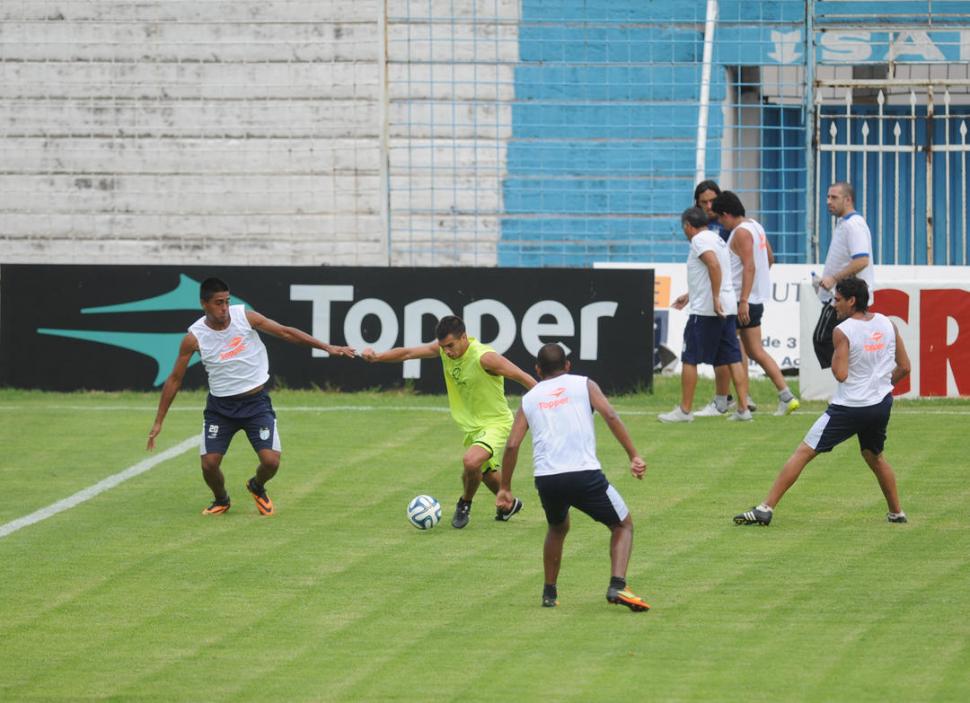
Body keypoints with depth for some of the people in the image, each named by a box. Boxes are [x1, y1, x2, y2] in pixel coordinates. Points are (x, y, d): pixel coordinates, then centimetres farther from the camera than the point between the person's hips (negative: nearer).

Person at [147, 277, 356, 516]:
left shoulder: (245, 317, -10)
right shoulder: (194, 337, -12)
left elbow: (285, 332, -1)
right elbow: (174, 379, -3)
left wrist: (327, 347, -4)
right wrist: (158, 422, -3)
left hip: (256, 401, 0)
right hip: (220, 406, 0)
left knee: (271, 461, -13)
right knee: (209, 464, -10)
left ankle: (258, 488, 24)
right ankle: (221, 500, 24)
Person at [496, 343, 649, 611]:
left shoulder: (529, 399, 19)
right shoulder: (584, 385, 14)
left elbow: (512, 445, 10)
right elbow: (610, 415, -3)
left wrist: (504, 488, 18)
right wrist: (634, 456, -4)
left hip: (546, 478, 3)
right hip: (585, 473, -3)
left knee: (558, 528, 34)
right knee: (623, 526, 14)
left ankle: (549, 592, 32)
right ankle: (617, 586, -8)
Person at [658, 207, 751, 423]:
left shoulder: (699, 240, -9)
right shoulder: (717, 240, 20)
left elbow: (714, 265, -25)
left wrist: (715, 298, -27)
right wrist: (689, 295, 40)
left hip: (705, 310, -9)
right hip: (727, 309, 9)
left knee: (689, 359, -1)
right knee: (732, 359, 6)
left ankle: (684, 410, 1)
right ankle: (743, 408, 2)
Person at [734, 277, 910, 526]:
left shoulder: (843, 332, -13)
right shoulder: (888, 324, 4)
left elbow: (841, 374, -20)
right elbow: (904, 367, 9)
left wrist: (834, 358, 1)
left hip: (848, 408, -6)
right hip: (881, 406, 6)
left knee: (803, 452, -3)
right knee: (875, 457, 31)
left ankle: (766, 508, -9)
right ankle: (896, 512, 35)